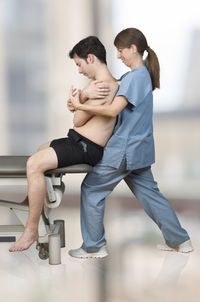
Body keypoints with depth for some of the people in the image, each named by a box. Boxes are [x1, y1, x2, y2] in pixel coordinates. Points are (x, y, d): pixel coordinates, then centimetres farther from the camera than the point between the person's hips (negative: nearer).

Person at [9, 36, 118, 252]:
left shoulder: (104, 87, -22)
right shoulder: (98, 82, 12)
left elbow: (78, 121, -14)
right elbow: (73, 108, 7)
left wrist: (85, 95, -1)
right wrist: (83, 95, -13)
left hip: (85, 147, -11)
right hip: (78, 140, 11)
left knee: (34, 164, -26)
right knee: (42, 150, 33)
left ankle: (31, 230, -19)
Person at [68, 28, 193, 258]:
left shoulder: (134, 76, -18)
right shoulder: (144, 74, 13)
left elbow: (113, 110, -27)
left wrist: (80, 106, -20)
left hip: (124, 150, -9)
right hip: (138, 148, 9)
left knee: (92, 189, 2)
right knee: (148, 192, 16)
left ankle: (93, 246, 9)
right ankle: (179, 240, 20)